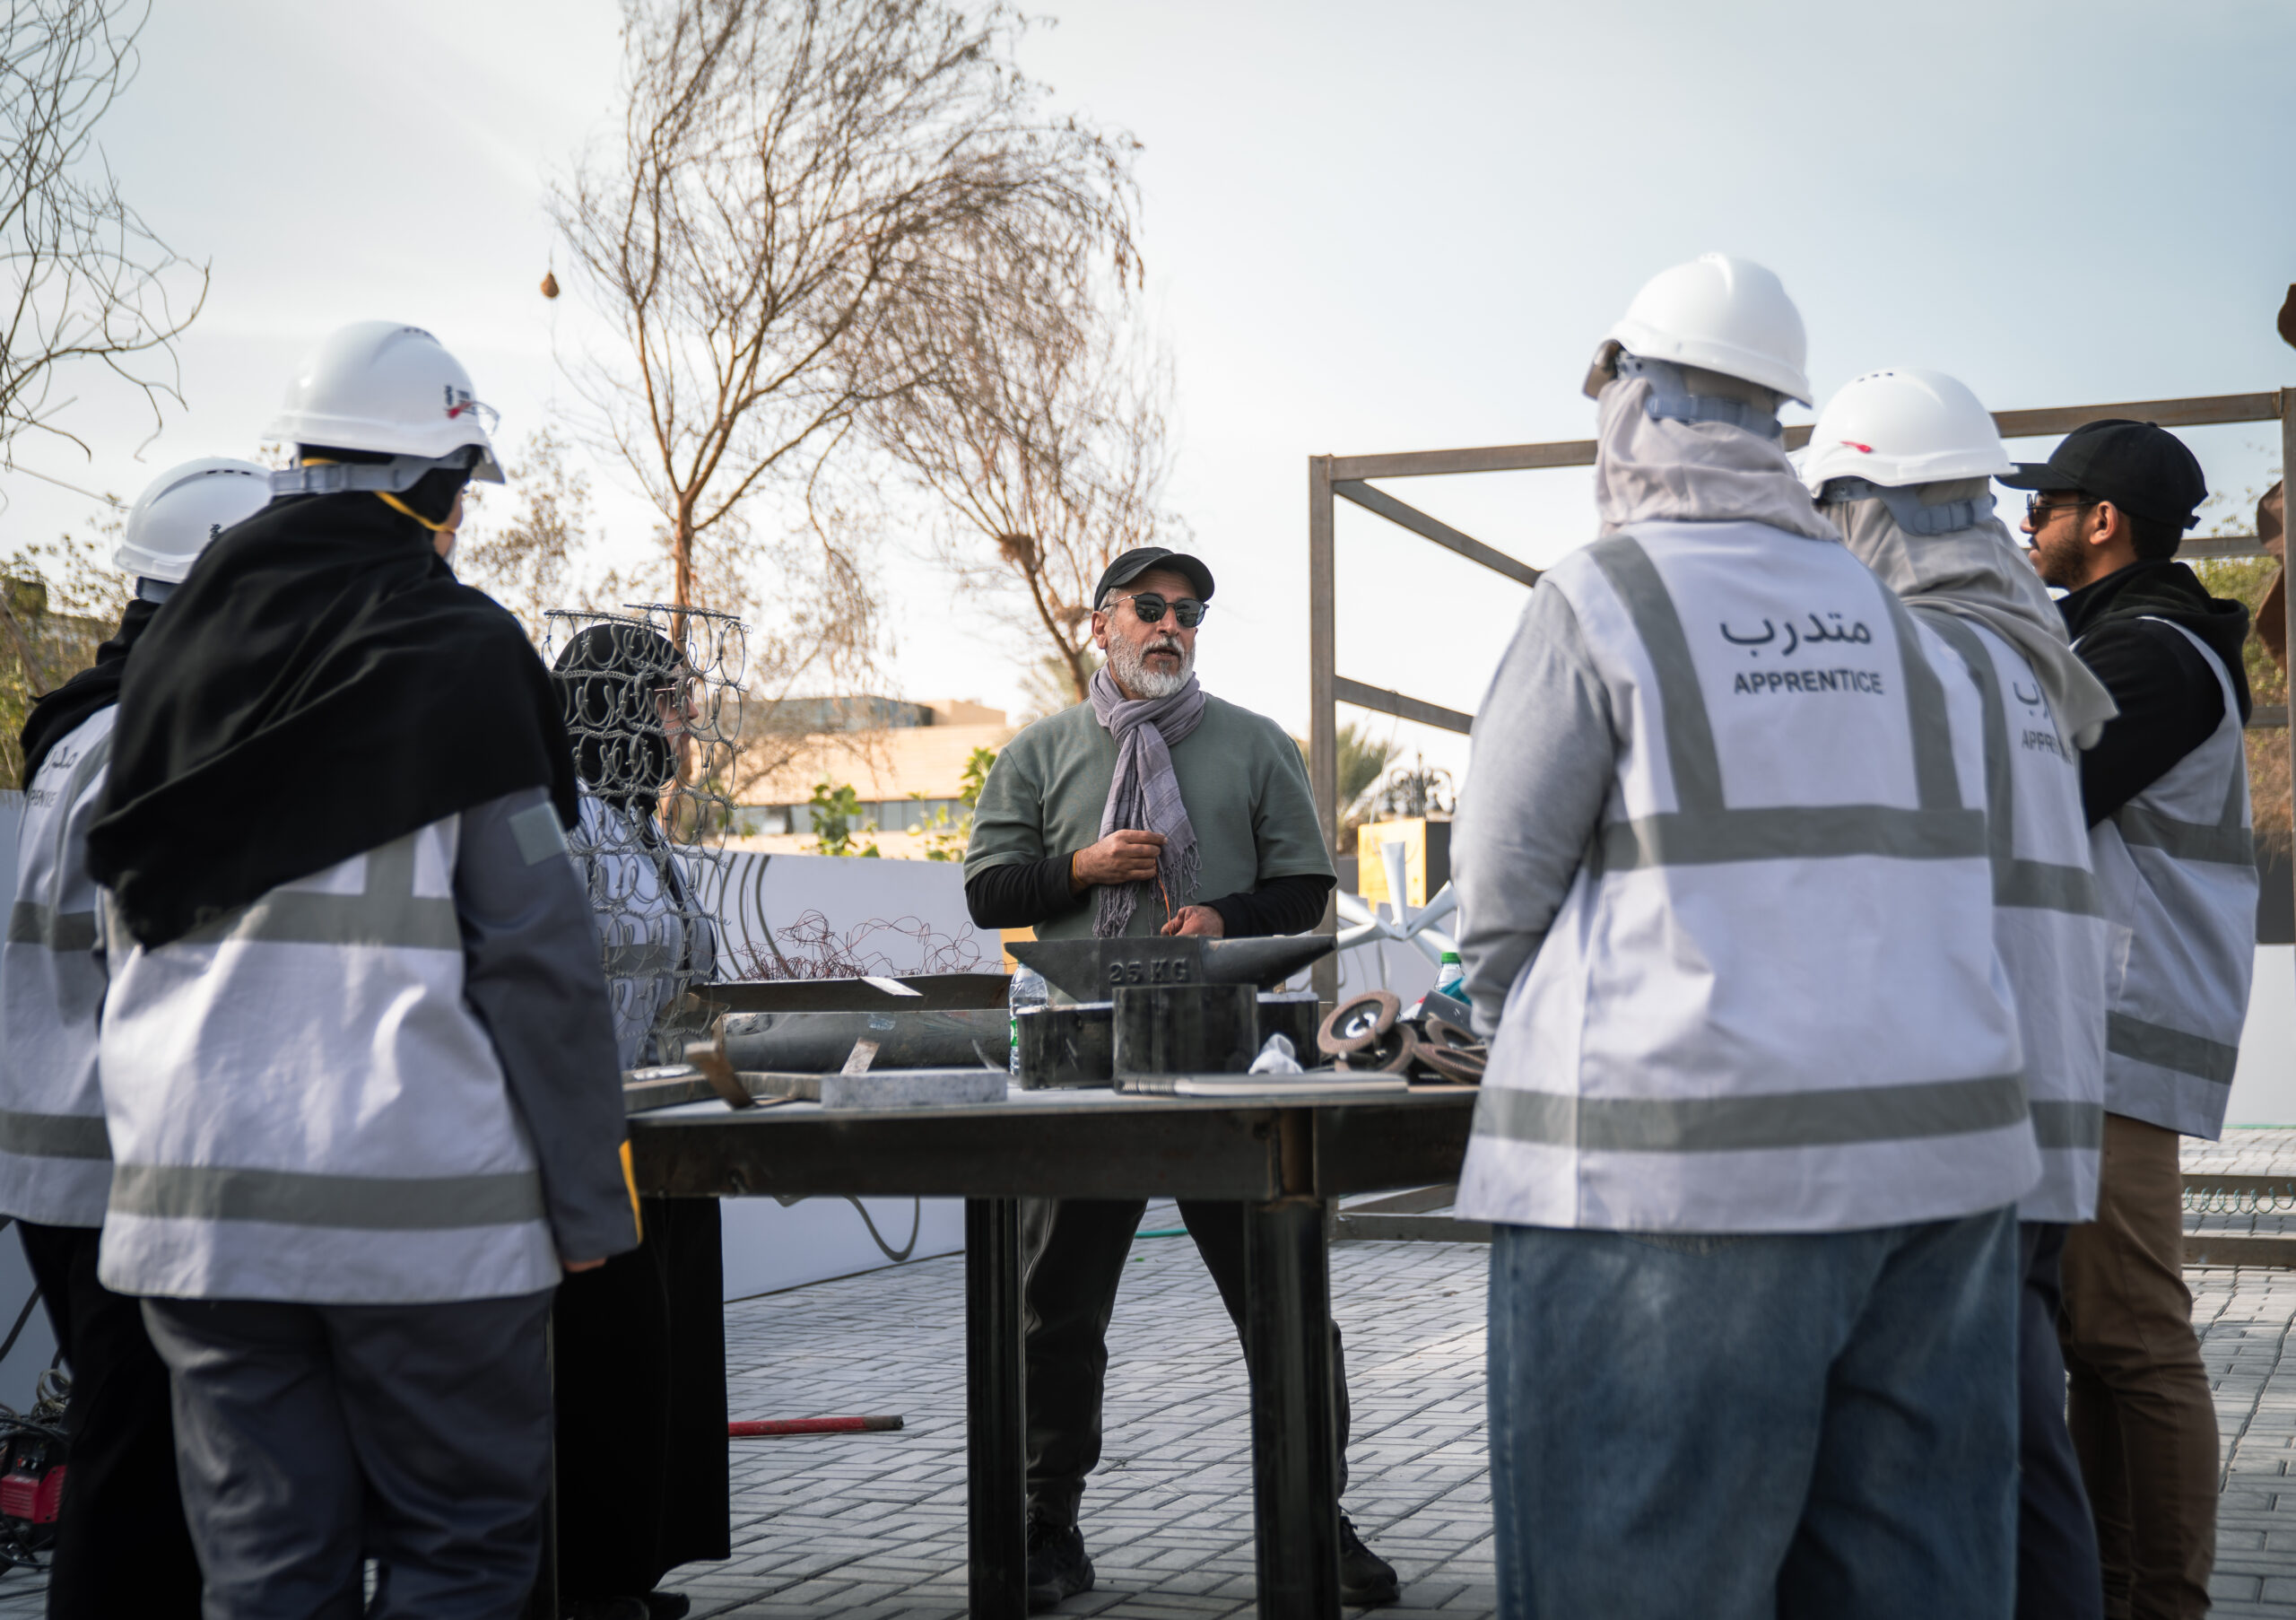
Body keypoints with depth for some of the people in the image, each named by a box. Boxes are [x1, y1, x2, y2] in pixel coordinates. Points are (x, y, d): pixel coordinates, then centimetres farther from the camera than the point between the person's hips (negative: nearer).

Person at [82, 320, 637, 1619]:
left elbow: (134, 929, 18)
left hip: (197, 1195, 5)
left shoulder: (178, 649, 12)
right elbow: (535, 950, -9)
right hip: (422, 1199, -5)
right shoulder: (461, 650, -6)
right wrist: (588, 1201, -5)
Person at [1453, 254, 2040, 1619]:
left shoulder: (1600, 600, -5)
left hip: (1680, 1167, -6)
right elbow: (1942, 879, 12)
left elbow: (1503, 885, -2)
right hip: (1933, 1149, 6)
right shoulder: (1900, 621, 13)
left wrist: (1525, 1032, 16)